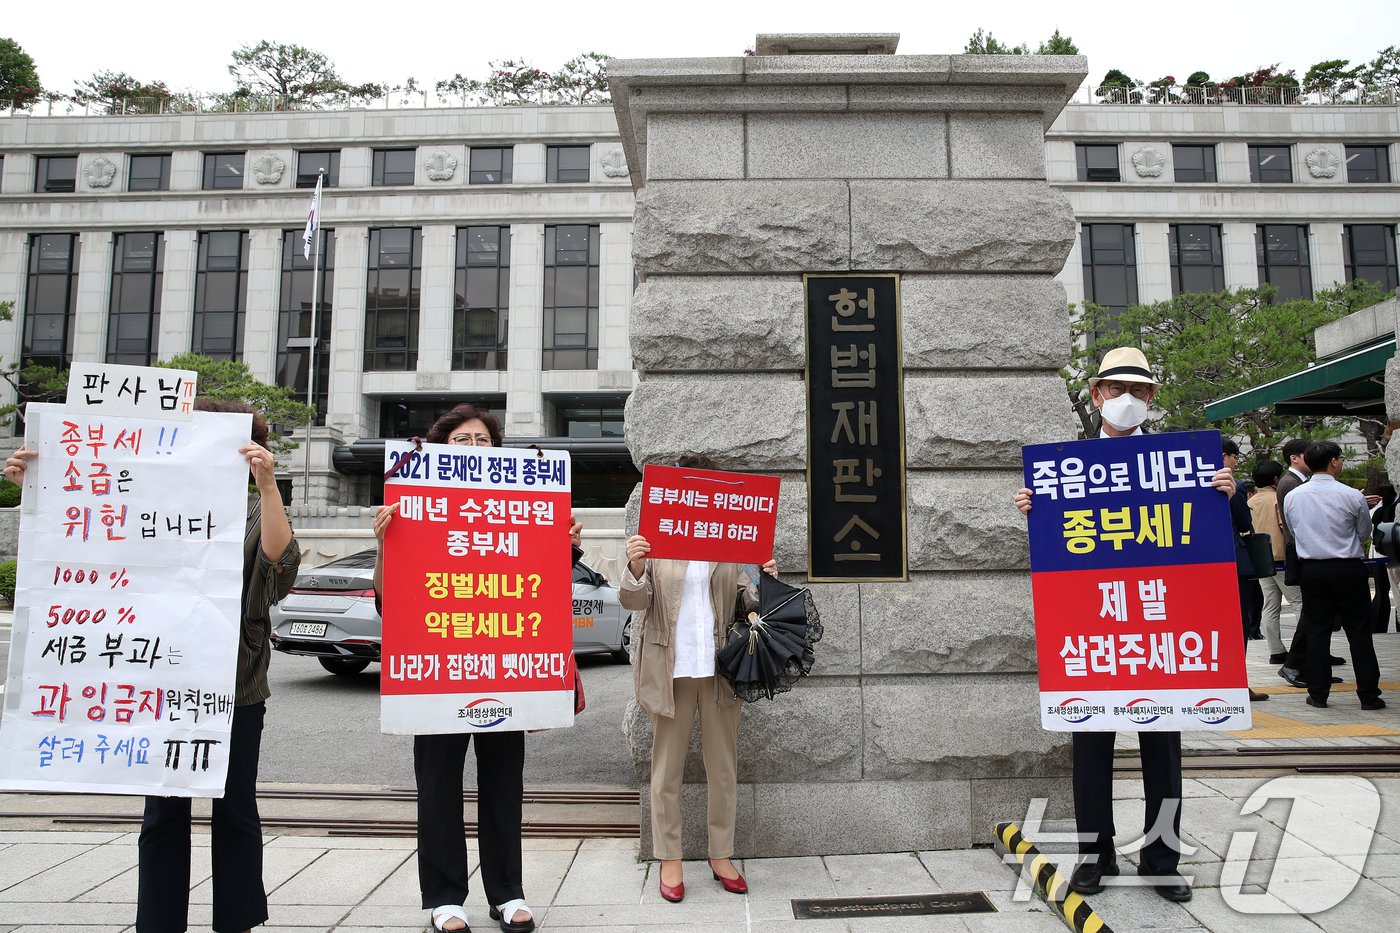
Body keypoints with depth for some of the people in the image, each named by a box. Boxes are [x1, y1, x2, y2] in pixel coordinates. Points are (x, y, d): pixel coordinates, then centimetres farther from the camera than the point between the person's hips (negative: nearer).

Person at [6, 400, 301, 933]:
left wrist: (268, 484, -33)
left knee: (234, 809, 8)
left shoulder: (256, 514, -1)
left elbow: (279, 558, -22)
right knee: (164, 812, 9)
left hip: (235, 687, -2)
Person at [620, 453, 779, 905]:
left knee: (724, 768, 12)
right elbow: (633, 601, -7)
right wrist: (635, 569, -28)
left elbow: (745, 600, 8)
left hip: (719, 667, 3)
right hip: (670, 668, -2)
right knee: (667, 768, 8)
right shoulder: (655, 537, -2)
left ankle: (721, 854, 26)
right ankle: (669, 859, 22)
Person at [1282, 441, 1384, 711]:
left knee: (1317, 630, 8)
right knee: (1359, 632, 5)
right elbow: (1365, 534, 5)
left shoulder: (1292, 497, 0)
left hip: (1311, 569, 3)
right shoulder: (1352, 496, -10)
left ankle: (1318, 694, 10)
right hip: (1347, 569, -3)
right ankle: (1369, 694, 8)